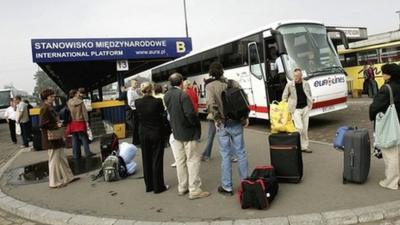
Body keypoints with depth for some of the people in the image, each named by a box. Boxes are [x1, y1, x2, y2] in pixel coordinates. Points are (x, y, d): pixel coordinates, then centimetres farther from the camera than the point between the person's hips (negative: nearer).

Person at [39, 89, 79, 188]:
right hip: (51, 139, -10)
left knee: (62, 158, 16)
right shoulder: (44, 109, -17)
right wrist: (56, 125, -19)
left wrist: (58, 123, 7)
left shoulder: (50, 108, 12)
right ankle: (54, 182, 12)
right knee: (54, 160, 0)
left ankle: (68, 177, 27)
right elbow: (42, 125, -24)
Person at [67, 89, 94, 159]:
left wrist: (68, 122, 11)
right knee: (84, 138, 3)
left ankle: (76, 155, 10)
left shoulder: (68, 103, 1)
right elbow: (84, 112, -9)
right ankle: (87, 153, 2)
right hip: (80, 122, -3)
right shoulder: (80, 102, -8)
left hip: (73, 123, 3)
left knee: (75, 140, 7)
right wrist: (86, 121, -4)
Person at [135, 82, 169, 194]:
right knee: (157, 160, 5)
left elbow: (138, 118, 2)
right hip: (157, 133, -3)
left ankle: (149, 185, 23)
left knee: (146, 160, 13)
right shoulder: (158, 101, -16)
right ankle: (158, 186, 11)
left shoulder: (137, 102, -7)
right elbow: (162, 116, -5)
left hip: (143, 134, 3)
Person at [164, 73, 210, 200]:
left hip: (176, 132, 7)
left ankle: (182, 188, 24)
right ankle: (194, 190, 5)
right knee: (193, 160, 1)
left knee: (180, 161, 14)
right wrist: (196, 124, -8)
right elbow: (190, 114, -22)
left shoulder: (167, 96, 3)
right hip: (188, 132, -7)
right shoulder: (183, 95, -20)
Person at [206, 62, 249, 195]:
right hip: (236, 123, 2)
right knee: (240, 153, 12)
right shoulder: (233, 83, 0)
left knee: (225, 155, 6)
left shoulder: (210, 86, -7)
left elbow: (211, 105, -19)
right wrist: (245, 118, 7)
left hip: (222, 125, -2)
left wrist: (217, 120, -6)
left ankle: (227, 187, 15)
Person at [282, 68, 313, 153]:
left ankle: (304, 147, 18)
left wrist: (310, 105, 3)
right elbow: (284, 96, 1)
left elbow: (309, 95, 13)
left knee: (305, 129, 8)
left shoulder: (306, 84, 3)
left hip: (305, 108, 4)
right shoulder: (289, 84, -6)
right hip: (295, 109, -4)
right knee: (299, 127, -13)